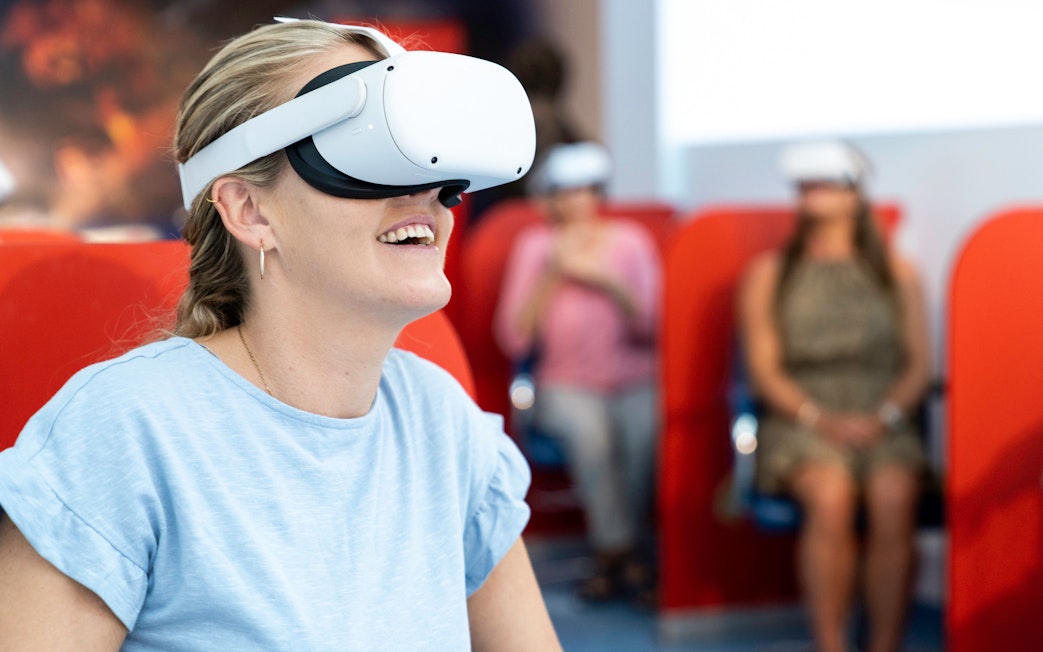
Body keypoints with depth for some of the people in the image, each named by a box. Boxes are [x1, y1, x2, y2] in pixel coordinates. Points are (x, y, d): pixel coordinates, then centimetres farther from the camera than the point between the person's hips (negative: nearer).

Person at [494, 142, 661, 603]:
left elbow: (651, 327, -5)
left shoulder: (630, 241, 5)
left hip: (635, 381, 1)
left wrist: (605, 280, -16)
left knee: (641, 427, -33)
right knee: (587, 428, -34)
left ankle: (612, 553, -16)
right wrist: (550, 276, -12)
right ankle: (624, 552, -21)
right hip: (566, 387, 0)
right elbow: (514, 342, -4)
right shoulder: (534, 245, 4)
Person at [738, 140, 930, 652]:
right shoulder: (769, 274, 13)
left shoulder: (897, 274, 16)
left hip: (881, 423, 1)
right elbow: (764, 369, 4)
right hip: (800, 422, -1)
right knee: (831, 494, -33)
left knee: (894, 497, -31)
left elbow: (918, 365, 9)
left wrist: (884, 418, -10)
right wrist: (822, 420, -11)